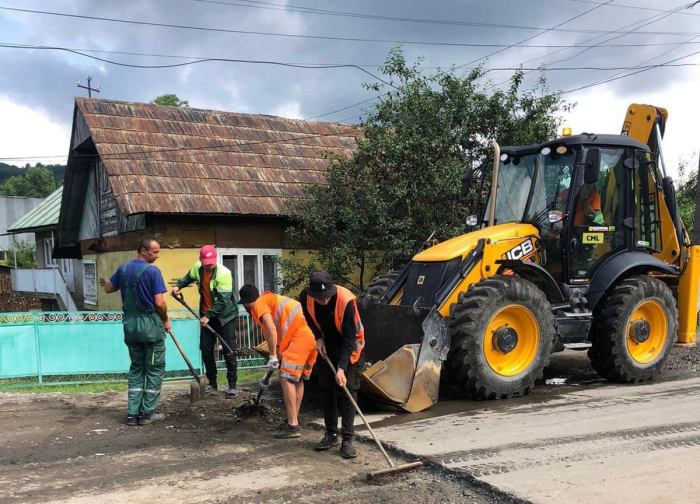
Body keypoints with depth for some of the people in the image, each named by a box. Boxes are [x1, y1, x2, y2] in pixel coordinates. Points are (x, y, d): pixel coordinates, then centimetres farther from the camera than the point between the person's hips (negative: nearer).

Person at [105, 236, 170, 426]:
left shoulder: (123, 269, 4)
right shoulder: (152, 271, -15)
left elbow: (108, 288, 18)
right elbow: (159, 303, -18)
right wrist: (166, 320, -2)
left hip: (130, 324, 6)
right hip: (150, 324, -6)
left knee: (136, 368, 16)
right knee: (155, 369, 6)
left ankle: (133, 413, 15)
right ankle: (147, 413, 8)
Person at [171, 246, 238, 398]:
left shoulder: (223, 273, -24)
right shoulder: (197, 267, -5)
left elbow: (223, 301, -25)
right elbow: (189, 277, 20)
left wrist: (208, 316, -25)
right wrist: (178, 286, 4)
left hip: (224, 316, -6)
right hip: (206, 316, 6)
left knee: (229, 351, -5)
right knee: (206, 350, 8)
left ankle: (232, 385, 4)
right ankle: (212, 383, 23)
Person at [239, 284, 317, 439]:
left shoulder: (260, 304, 4)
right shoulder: (274, 300, 31)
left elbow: (271, 329, -15)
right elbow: (279, 340, 33)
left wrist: (272, 357, -9)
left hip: (300, 335, -9)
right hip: (313, 335, 9)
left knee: (286, 379, -6)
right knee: (298, 379, 17)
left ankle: (293, 426, -6)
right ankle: (293, 420, 24)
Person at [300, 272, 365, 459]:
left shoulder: (346, 301, -35)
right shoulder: (305, 297, -21)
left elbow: (349, 338, -29)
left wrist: (341, 368, -34)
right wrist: (319, 338, -8)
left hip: (350, 347, -5)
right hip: (326, 346, 5)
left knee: (348, 392, -8)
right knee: (326, 391, 8)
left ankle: (347, 440, -3)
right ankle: (331, 435, 20)